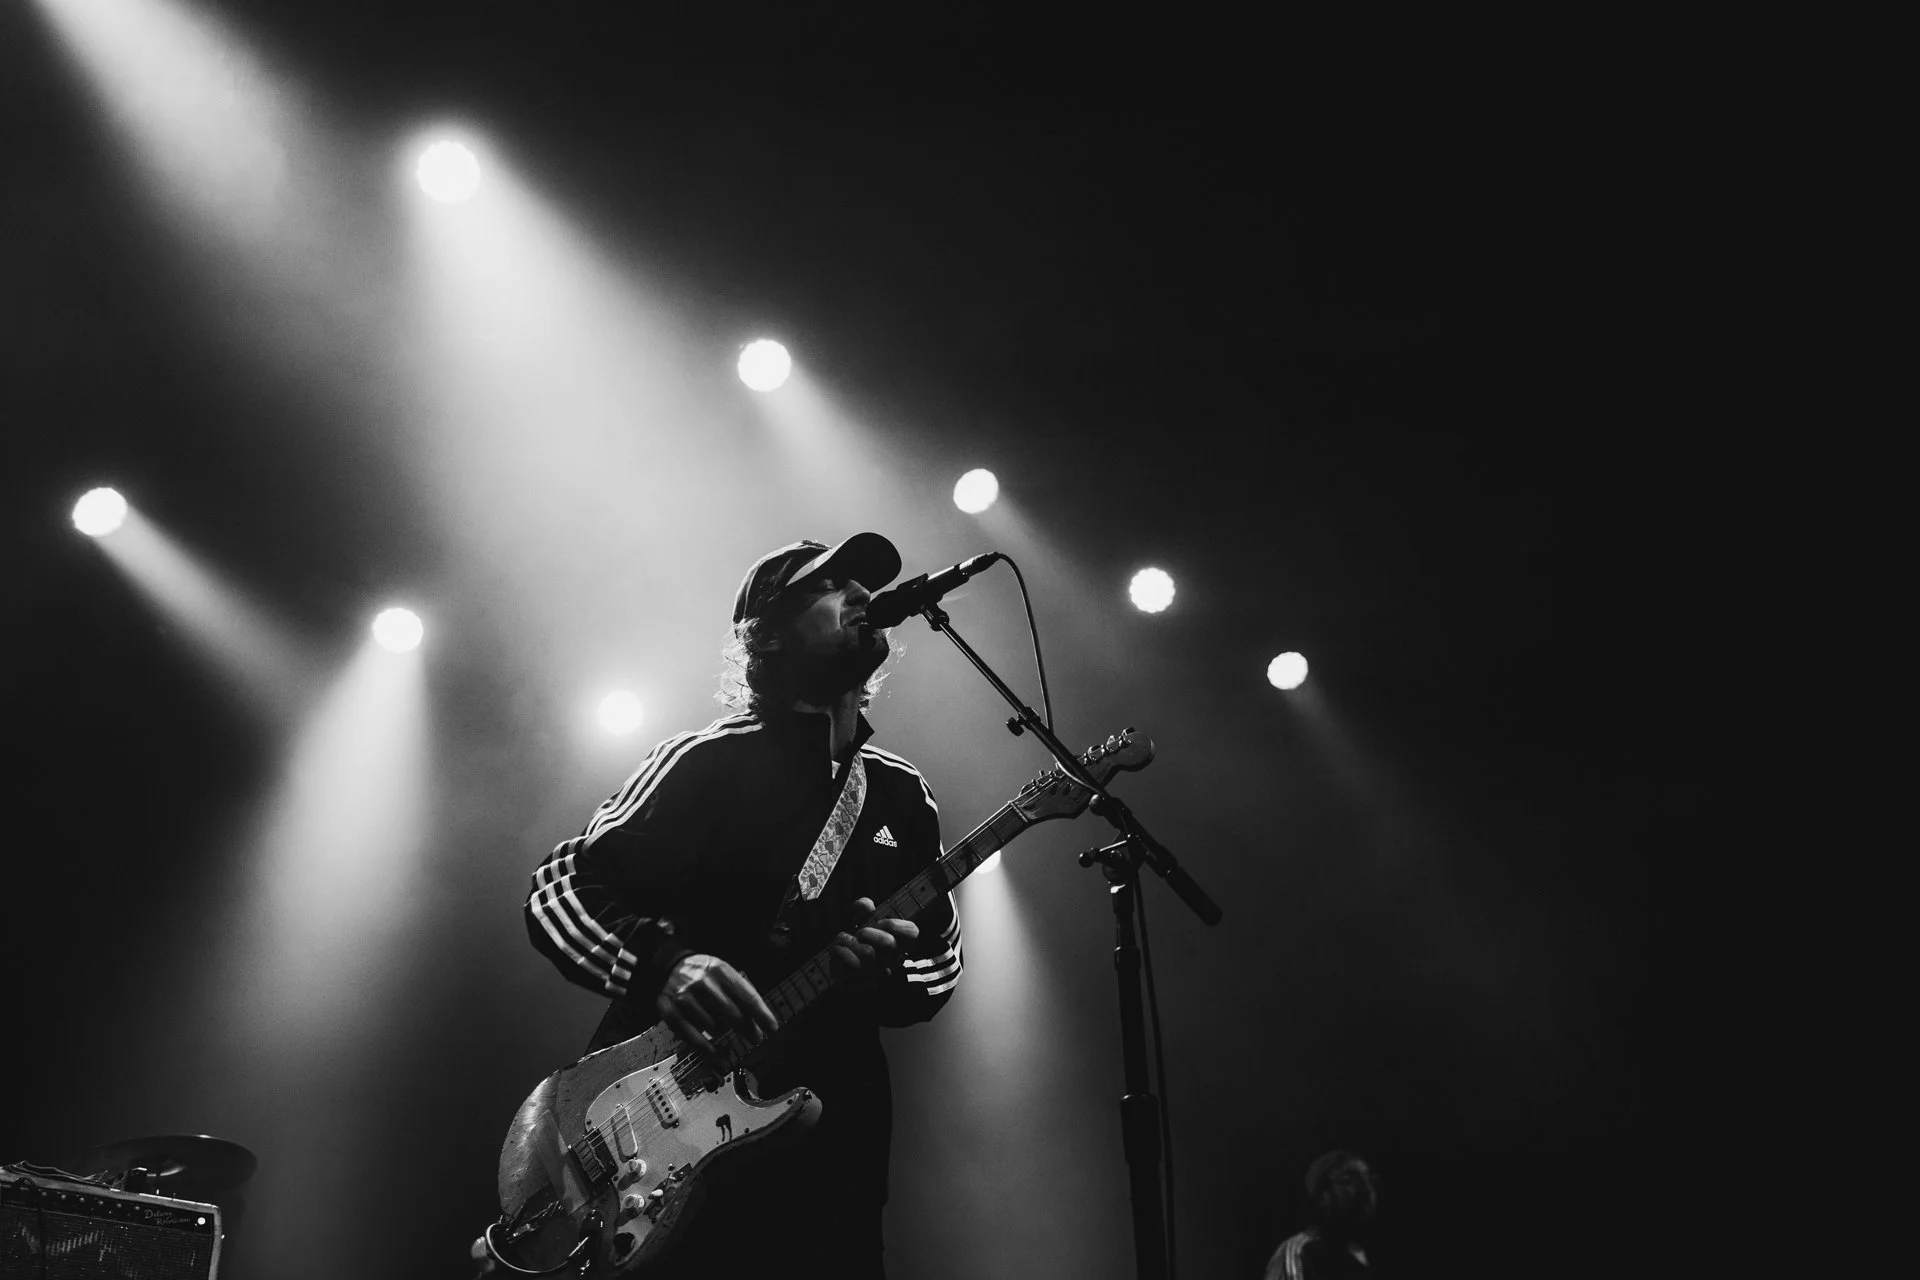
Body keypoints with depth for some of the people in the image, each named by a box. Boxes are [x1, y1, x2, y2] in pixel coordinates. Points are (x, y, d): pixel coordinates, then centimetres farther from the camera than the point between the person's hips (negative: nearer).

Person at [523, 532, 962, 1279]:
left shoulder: (902, 796, 11)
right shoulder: (706, 763, -4)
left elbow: (942, 963, 14)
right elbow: (557, 893, -7)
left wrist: (887, 971, -9)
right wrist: (662, 960, -25)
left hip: (828, 1145, 5)